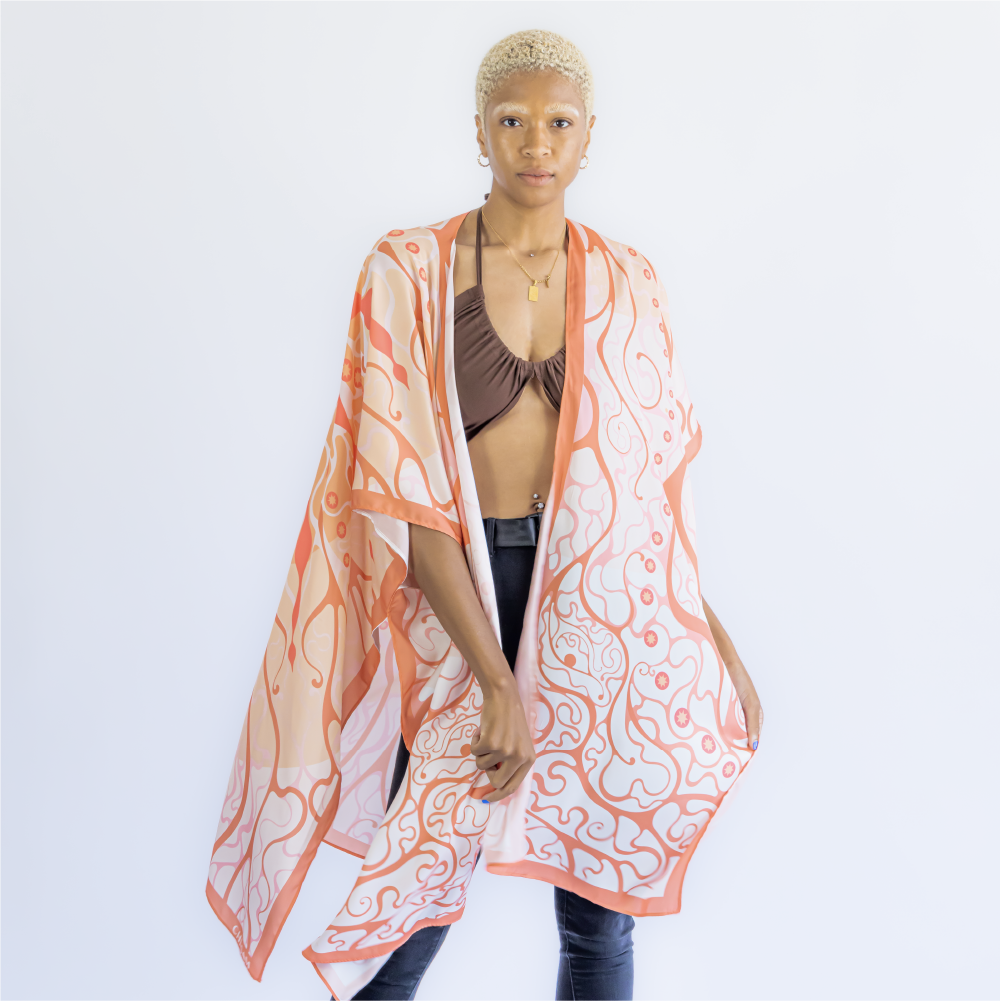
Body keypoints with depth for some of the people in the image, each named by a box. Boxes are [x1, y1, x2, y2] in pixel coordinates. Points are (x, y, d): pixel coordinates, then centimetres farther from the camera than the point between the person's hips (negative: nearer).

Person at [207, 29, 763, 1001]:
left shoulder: (625, 283, 6)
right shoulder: (409, 273, -4)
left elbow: (655, 480, 9)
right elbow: (406, 491, -10)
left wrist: (714, 641, 6)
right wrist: (495, 680, -16)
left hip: (599, 599, 3)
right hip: (455, 595, -2)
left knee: (598, 911, 9)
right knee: (415, 896, 4)